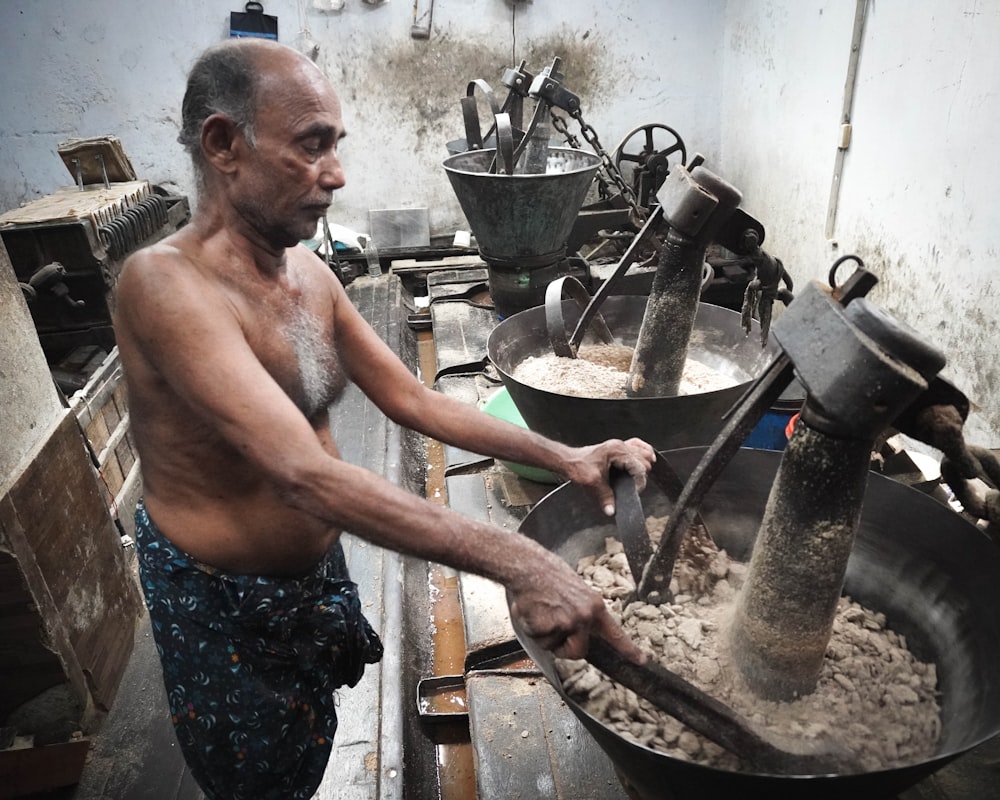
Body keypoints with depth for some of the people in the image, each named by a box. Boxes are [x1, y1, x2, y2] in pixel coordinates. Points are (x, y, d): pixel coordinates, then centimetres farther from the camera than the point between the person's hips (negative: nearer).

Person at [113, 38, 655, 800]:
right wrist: (515, 560, -43)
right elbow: (304, 474, -39)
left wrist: (562, 457, -9)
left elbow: (413, 399, -1)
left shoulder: (309, 272, -4)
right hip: (219, 600, -6)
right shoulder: (166, 284, -29)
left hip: (317, 568, 6)